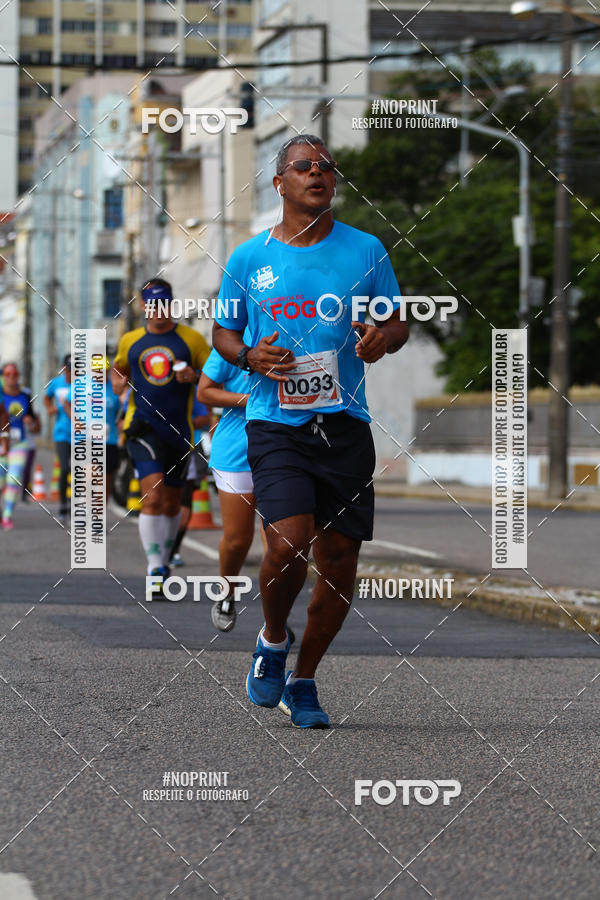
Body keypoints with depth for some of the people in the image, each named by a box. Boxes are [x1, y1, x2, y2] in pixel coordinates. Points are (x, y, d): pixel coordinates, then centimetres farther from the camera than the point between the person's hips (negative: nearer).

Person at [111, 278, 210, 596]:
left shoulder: (191, 339, 3)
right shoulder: (130, 341, 9)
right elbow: (119, 368, 26)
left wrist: (194, 377, -16)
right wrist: (117, 381, 4)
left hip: (178, 430, 1)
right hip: (143, 425, -1)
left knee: (171, 503, 11)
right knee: (152, 495, -18)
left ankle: (164, 558, 32)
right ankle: (155, 570, -18)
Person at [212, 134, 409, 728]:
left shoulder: (365, 250, 6)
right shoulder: (248, 258, 6)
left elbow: (399, 323, 13)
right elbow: (223, 333, 15)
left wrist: (383, 338, -10)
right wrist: (249, 357, -7)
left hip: (345, 424, 2)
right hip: (275, 424, -2)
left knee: (340, 562, 2)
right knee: (288, 544, -21)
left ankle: (303, 680, 23)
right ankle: (273, 641, 9)